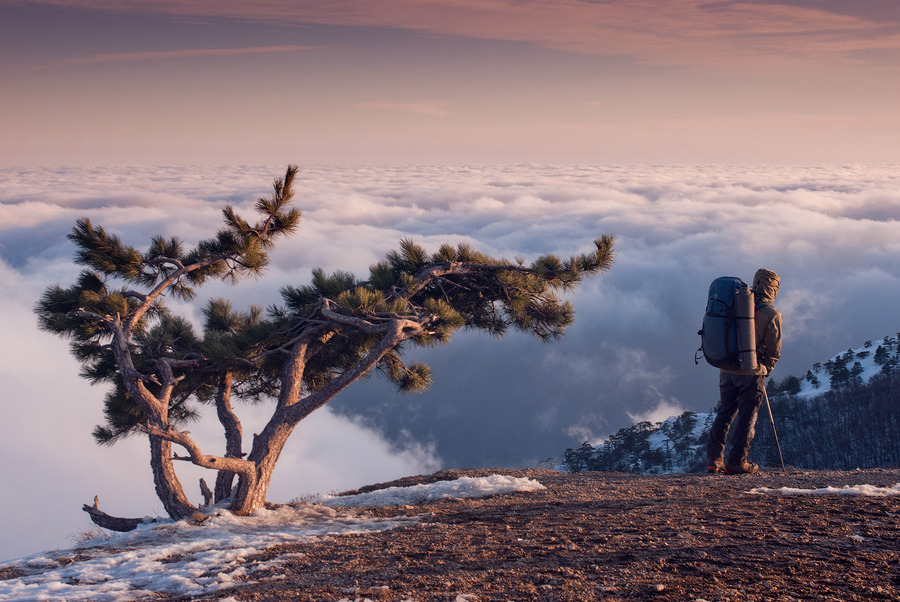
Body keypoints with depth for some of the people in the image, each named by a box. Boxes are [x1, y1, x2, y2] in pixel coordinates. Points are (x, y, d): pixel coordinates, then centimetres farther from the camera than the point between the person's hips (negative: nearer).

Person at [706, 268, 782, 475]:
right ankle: (737, 462, 3)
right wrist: (765, 370, 13)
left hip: (726, 370, 5)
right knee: (747, 417, 4)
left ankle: (714, 459, 9)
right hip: (752, 372, -5)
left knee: (724, 413, 13)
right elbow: (774, 351, -3)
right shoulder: (772, 315, -9)